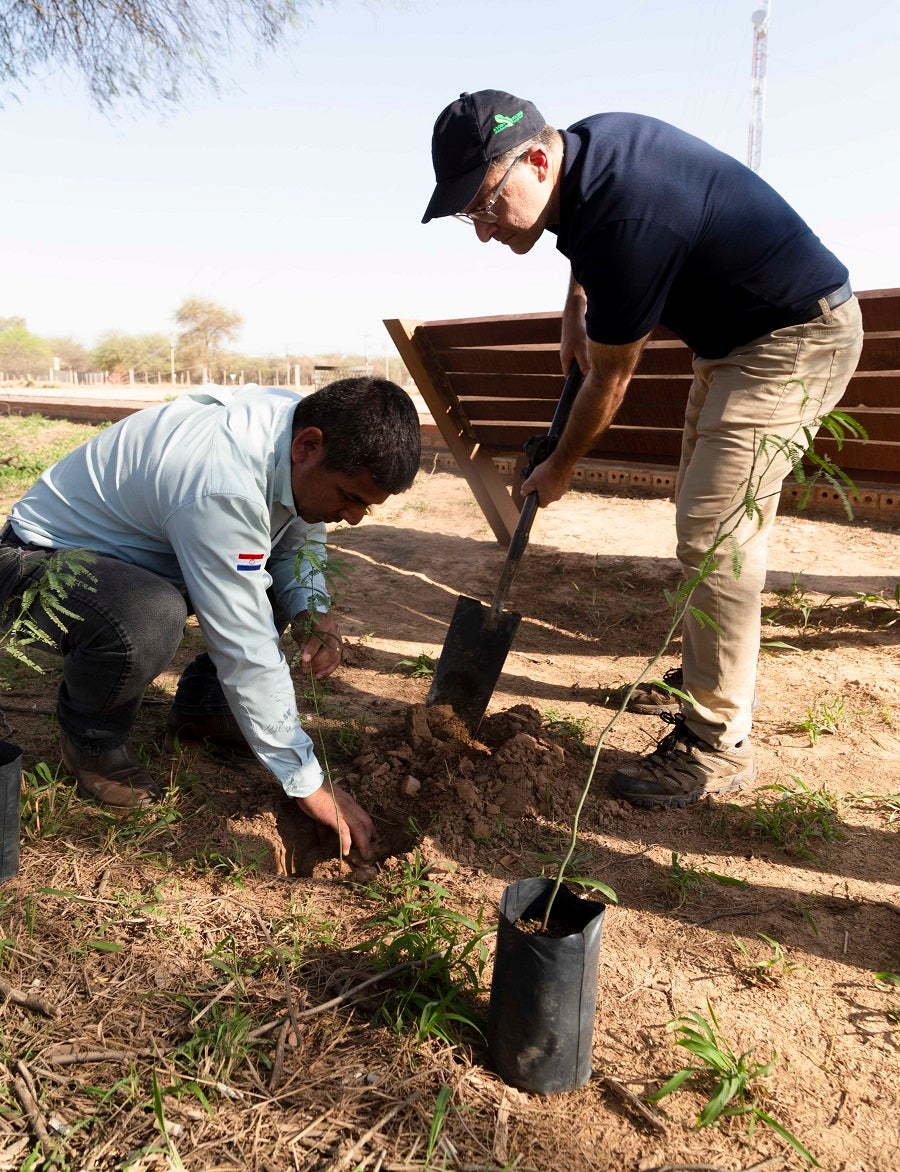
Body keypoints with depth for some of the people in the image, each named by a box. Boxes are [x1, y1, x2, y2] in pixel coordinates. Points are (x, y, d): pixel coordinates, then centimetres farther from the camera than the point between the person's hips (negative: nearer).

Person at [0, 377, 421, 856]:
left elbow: (301, 536, 5)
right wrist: (308, 784, -26)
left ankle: (199, 709, 10)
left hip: (146, 550, 8)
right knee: (147, 622, -38)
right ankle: (91, 740, -5)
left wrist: (312, 611, -16)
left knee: (289, 577, -4)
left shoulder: (298, 424, -13)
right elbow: (248, 653, -35)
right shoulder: (222, 487, -38)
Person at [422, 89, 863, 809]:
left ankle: (718, 743, -6)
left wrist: (560, 469, -3)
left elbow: (609, 380, -18)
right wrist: (576, 305, 10)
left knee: (714, 535, -16)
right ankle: (704, 675, 28)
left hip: (795, 339, -10)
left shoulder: (623, 222, -32)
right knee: (703, 519, 14)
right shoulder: (582, 142, -4)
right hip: (732, 336, 10)